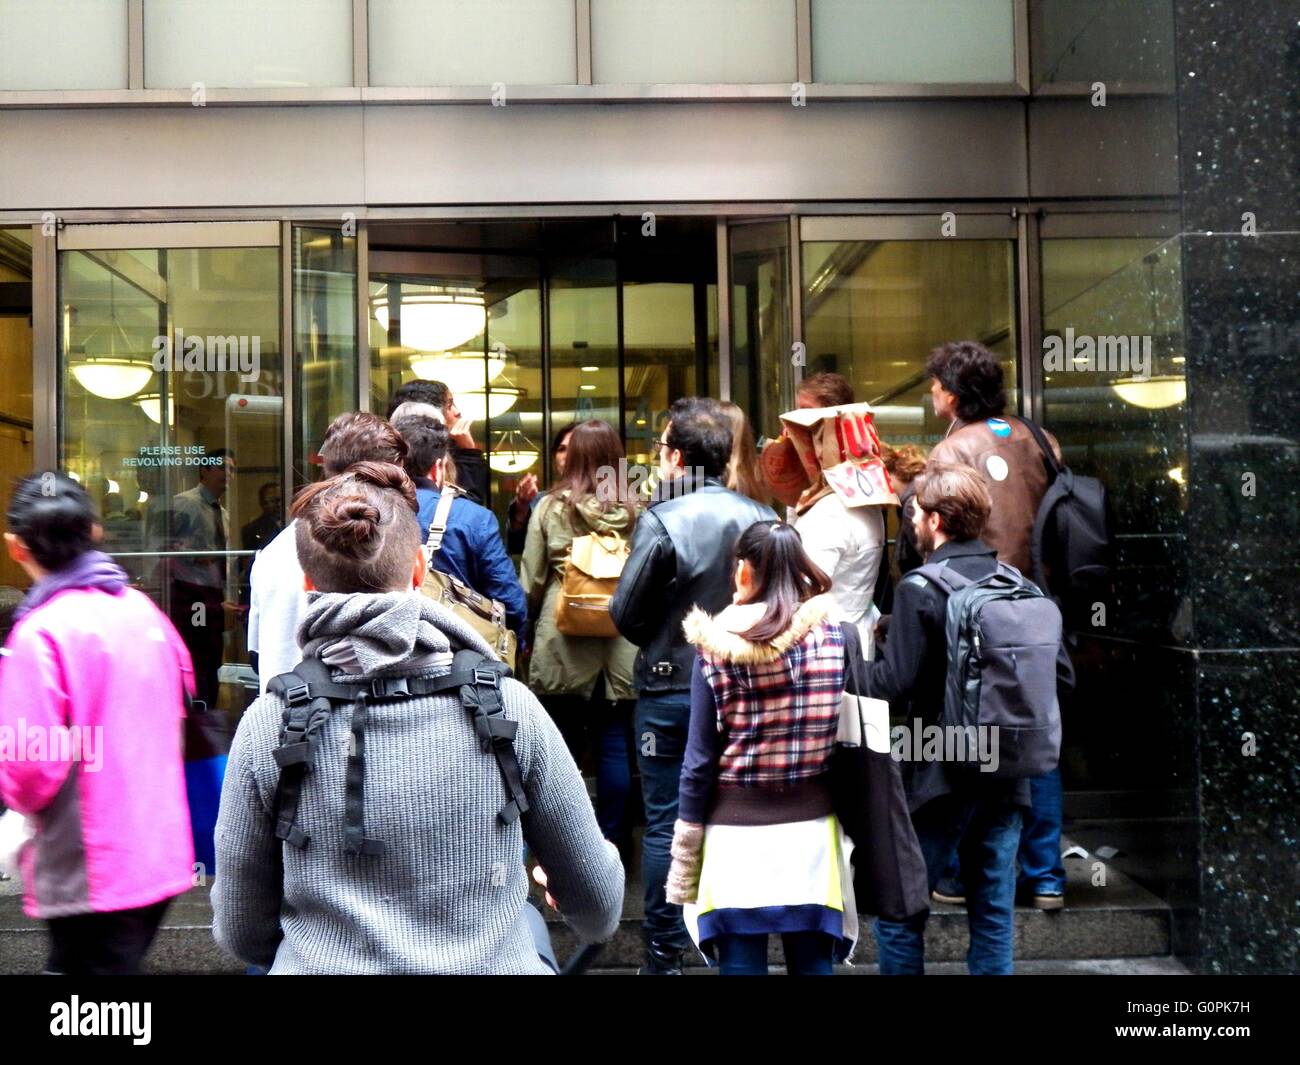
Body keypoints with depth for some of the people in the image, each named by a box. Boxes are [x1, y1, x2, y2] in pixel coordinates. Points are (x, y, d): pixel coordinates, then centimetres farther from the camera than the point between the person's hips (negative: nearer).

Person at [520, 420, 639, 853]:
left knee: (564, 747, 9)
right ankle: (610, 844, 16)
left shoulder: (550, 508, -5)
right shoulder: (635, 510, -5)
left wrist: (534, 622, 16)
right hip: (621, 644, 1)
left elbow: (532, 582, 0)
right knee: (615, 744, 8)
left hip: (563, 644, 0)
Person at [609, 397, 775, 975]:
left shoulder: (661, 521, -15)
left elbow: (625, 614, -10)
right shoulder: (760, 516, -3)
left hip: (669, 689, -4)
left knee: (665, 823, 6)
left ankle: (664, 954, 14)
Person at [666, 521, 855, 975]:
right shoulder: (831, 634, -1)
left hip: (737, 831, -2)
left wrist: (684, 859, 2)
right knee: (813, 963, 13)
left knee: (741, 965, 6)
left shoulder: (716, 648, -6)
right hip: (812, 829, 2)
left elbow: (701, 758, -5)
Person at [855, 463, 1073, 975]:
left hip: (939, 776, -6)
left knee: (899, 911, 7)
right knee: (994, 918, 13)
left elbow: (895, 686, -17)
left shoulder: (920, 588, -13)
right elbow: (1060, 673, 6)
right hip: (1007, 776, 6)